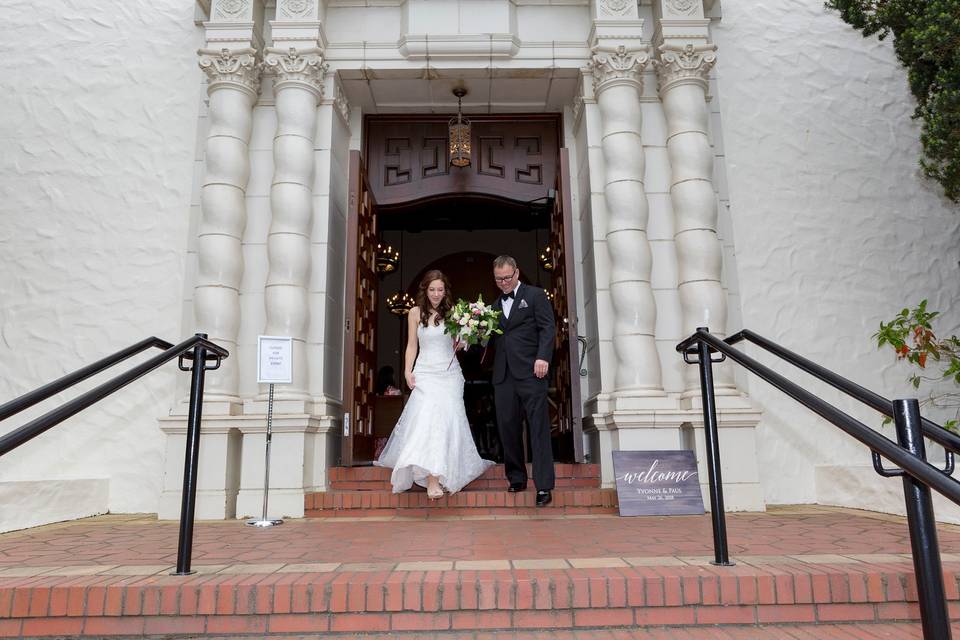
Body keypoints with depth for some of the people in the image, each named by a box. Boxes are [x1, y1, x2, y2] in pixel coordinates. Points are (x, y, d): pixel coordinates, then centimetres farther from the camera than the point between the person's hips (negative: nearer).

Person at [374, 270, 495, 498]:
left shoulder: (452, 313, 6)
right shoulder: (416, 313, 6)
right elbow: (412, 345, 8)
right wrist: (408, 371, -2)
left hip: (450, 374, 1)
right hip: (425, 373, -1)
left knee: (446, 419, -3)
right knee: (426, 418, -15)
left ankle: (442, 473, 11)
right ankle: (432, 479, -19)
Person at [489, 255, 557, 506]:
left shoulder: (535, 295, 6)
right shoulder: (496, 305, 22)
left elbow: (548, 328, -3)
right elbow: (495, 339, 20)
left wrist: (543, 357, -16)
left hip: (530, 372, -5)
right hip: (504, 375, 5)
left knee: (538, 427, -6)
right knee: (507, 427, 5)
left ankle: (544, 485, -4)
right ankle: (516, 478, 17)